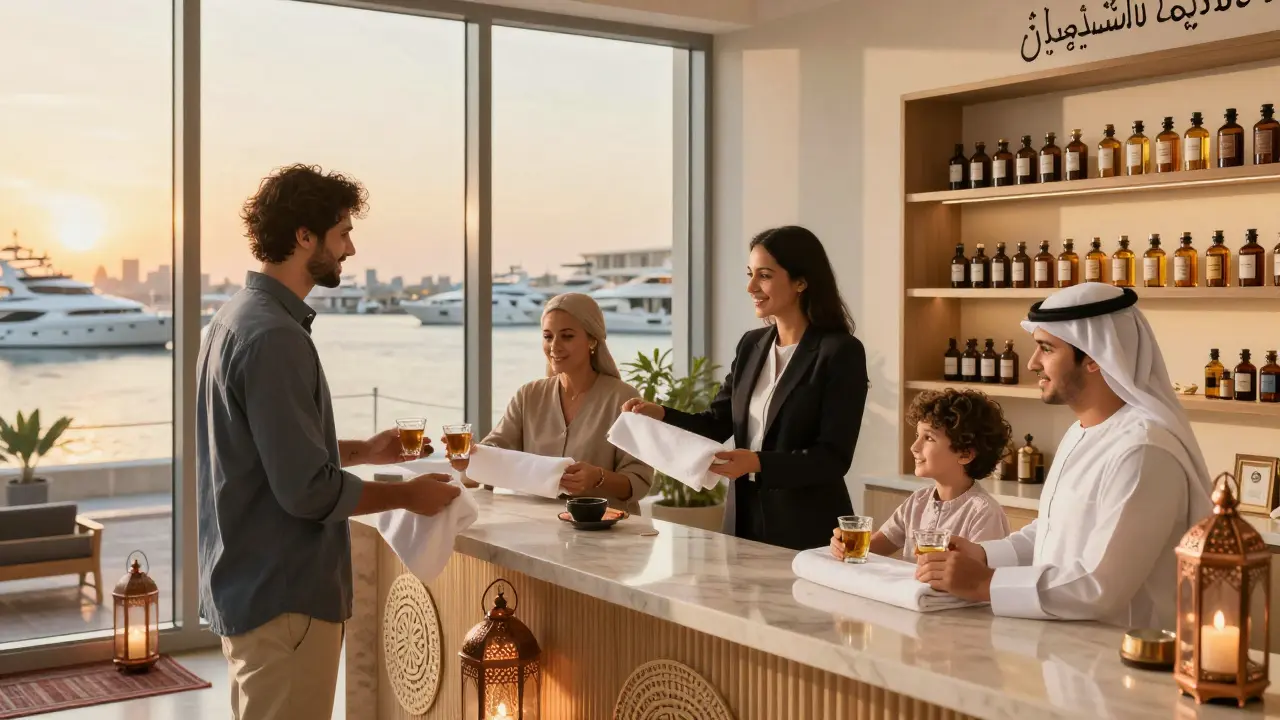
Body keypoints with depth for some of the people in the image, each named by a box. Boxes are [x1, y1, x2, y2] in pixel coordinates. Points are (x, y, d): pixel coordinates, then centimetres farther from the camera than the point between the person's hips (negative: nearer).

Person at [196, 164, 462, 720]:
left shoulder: (235, 318, 9)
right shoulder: (274, 337, -22)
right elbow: (308, 491, -24)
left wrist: (364, 450, 17)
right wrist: (409, 495, -11)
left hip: (245, 584, 10)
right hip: (283, 596, -10)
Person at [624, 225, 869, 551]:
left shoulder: (841, 352, -12)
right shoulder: (752, 345, 8)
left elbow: (834, 458, -17)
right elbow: (717, 423, 10)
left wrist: (758, 463, -29)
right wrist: (661, 414, -7)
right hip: (746, 517, 6)